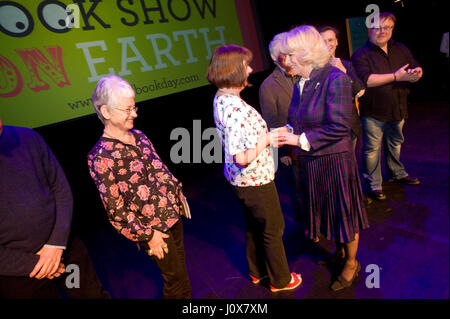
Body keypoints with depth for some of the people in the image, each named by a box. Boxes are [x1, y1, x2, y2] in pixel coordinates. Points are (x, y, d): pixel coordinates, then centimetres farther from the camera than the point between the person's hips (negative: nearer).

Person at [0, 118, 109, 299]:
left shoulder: (26, 137, -9)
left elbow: (61, 188, -3)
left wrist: (57, 243, -9)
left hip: (63, 246, 4)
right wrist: (32, 264, -13)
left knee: (95, 295, 19)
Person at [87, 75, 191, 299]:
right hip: (153, 227, -6)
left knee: (180, 267, 24)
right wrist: (147, 234, -14)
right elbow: (115, 209, -18)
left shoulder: (138, 136, 2)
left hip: (174, 213, 7)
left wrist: (179, 196, 13)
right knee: (176, 277, 11)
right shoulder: (101, 157, -20)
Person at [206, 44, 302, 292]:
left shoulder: (221, 98, 0)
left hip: (241, 180, 9)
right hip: (255, 180, -9)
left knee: (253, 225, 26)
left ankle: (257, 271, 48)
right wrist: (266, 139, -18)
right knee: (272, 228, 13)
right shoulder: (235, 109, -30)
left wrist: (265, 134, 4)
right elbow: (242, 157, -32)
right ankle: (280, 280, 36)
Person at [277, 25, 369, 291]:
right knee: (326, 208, 21)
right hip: (310, 160, 7)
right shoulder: (301, 83, 4)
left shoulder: (335, 78, -19)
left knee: (343, 210, 10)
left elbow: (340, 127, -23)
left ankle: (352, 264, 33)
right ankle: (340, 252, 45)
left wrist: (300, 140, -21)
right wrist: (287, 133, -4)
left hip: (334, 160, -7)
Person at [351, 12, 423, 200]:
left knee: (395, 144, 22)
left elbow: (417, 69, 13)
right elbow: (365, 79, -24)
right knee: (372, 150, -1)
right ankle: (373, 185, 12)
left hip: (398, 110, 6)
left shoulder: (401, 50, 10)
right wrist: (396, 76, -22)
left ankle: (397, 174, 42)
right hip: (373, 113, -6)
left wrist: (416, 73, -13)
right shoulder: (361, 54, -10)